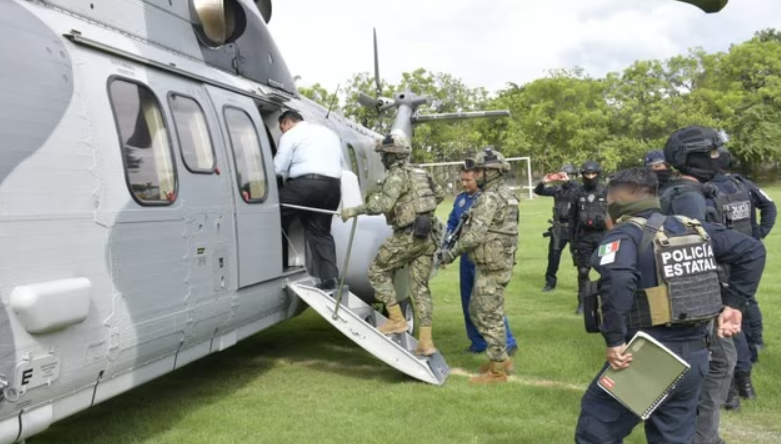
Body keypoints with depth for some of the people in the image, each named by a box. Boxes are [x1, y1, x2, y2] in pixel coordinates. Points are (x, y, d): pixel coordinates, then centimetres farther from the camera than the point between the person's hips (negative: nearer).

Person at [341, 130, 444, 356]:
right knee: (420, 286, 9)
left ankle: (397, 319, 6)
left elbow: (383, 204, -23)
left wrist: (354, 210, -16)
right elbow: (439, 194, 29)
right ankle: (426, 341, 5)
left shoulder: (397, 175, -9)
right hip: (429, 235, 8)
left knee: (378, 271, 8)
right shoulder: (420, 173, 17)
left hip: (409, 235, -8)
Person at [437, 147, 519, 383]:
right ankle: (502, 359, 26)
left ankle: (497, 369, 9)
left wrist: (452, 253, -18)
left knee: (489, 316, -1)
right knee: (477, 310, 18)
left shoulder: (490, 198, -18)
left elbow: (476, 233, -25)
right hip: (493, 263, 10)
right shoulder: (504, 194, 14)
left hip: (492, 267, -10)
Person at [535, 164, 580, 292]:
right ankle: (550, 282, 21)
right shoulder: (557, 189, 5)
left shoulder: (577, 188, -5)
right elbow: (538, 191, 5)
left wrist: (568, 181, -35)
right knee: (553, 255, 8)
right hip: (559, 228, 4)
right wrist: (543, 182, -16)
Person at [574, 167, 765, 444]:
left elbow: (617, 280, -32)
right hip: (693, 356, 7)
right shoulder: (692, 229, 11)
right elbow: (752, 251, 15)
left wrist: (614, 340, -24)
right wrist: (734, 303, 13)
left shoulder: (625, 235, -10)